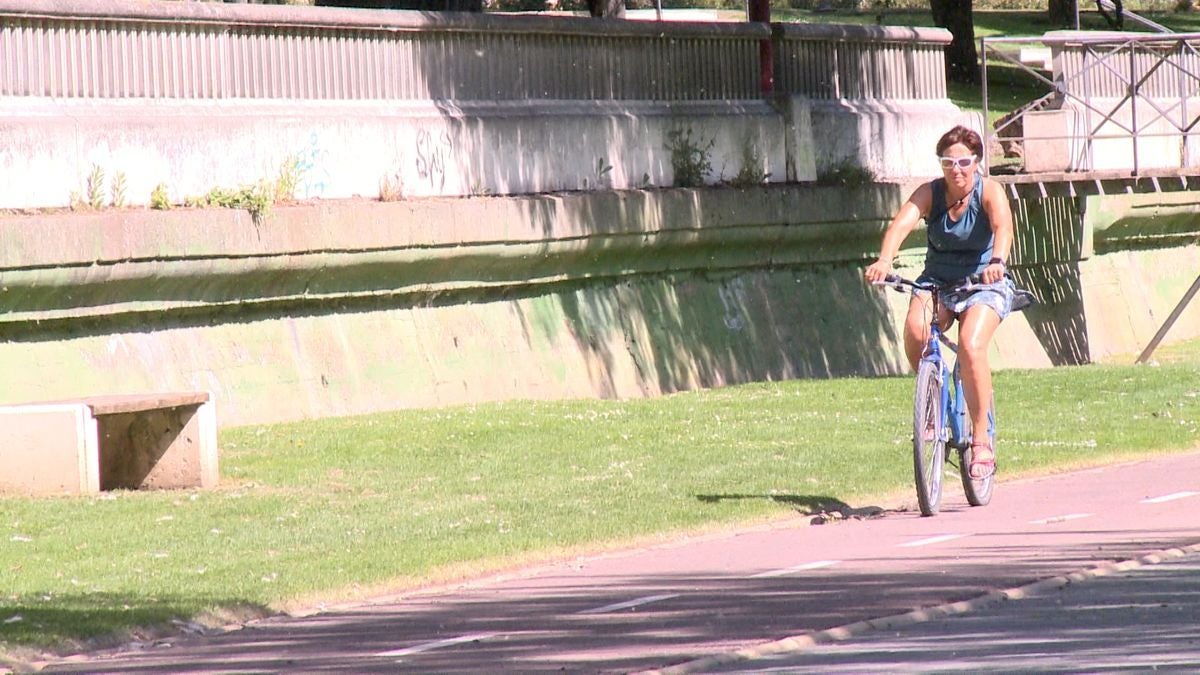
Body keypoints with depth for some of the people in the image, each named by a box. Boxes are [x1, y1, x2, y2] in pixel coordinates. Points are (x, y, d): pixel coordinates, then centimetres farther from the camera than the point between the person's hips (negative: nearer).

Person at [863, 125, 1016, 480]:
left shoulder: (989, 191, -13)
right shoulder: (930, 193, -8)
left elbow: (1003, 226, -33)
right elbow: (901, 223, -26)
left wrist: (997, 261, -55)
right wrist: (884, 259, -46)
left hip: (984, 285, -3)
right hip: (937, 281, 3)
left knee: (971, 347, -28)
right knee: (915, 330, -29)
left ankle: (982, 443, -18)